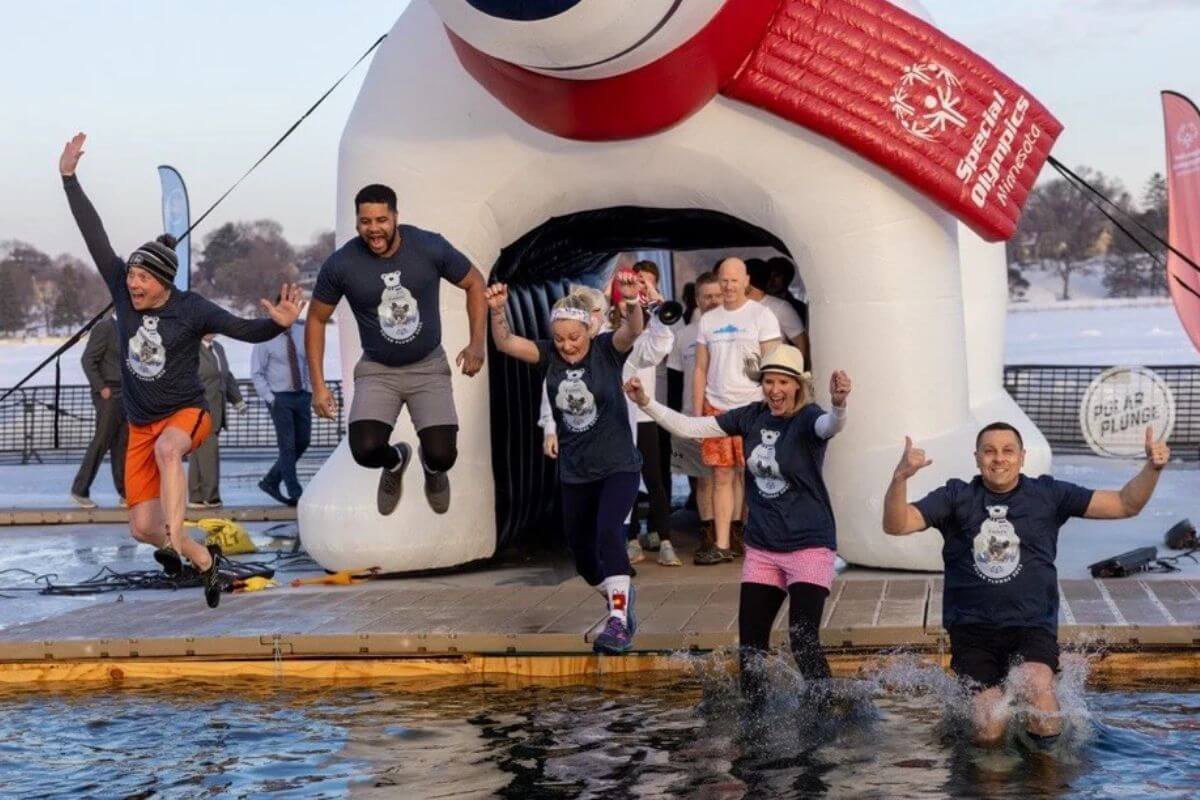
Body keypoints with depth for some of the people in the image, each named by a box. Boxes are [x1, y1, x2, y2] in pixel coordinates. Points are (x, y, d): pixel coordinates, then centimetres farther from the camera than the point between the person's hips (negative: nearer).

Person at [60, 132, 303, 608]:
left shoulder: (191, 309, -13)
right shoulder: (123, 294, -4)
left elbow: (246, 331, -13)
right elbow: (94, 237, -5)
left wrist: (279, 323, -34)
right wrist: (69, 178, -7)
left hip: (187, 413, -4)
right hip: (141, 425, 5)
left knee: (166, 448, -43)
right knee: (142, 526, 1)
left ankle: (174, 539, -47)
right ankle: (202, 559, 27)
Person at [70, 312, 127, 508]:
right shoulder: (105, 327, -9)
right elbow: (88, 360, -12)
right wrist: (101, 387, -17)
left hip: (126, 396, 7)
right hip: (109, 395, -7)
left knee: (122, 443, 6)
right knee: (101, 442, -6)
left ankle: (125, 493, 7)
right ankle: (80, 491, 2)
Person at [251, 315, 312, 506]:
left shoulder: (302, 332, 4)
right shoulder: (266, 338, -8)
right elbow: (256, 373, -6)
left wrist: (311, 390, 4)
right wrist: (269, 398, -14)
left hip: (302, 395, 5)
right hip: (279, 397, -5)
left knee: (302, 442, 6)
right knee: (288, 445, -4)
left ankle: (271, 482, 20)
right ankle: (295, 493, 1)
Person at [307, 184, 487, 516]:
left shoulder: (431, 248, -16)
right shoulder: (340, 265, -15)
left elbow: (474, 283, 0)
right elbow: (316, 319, -1)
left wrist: (477, 343, -10)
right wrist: (318, 386, -6)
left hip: (429, 367, 0)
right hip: (377, 370, 0)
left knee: (442, 456, -15)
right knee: (366, 450, -22)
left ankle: (431, 467, 28)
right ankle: (395, 461, 19)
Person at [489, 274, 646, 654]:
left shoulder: (608, 350, -10)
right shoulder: (549, 355, -2)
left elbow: (632, 331, -30)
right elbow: (505, 343, -14)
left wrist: (632, 305, -52)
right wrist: (497, 311, -33)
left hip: (618, 467, -5)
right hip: (574, 473, 5)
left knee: (608, 532, -27)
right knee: (583, 556, 14)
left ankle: (619, 624, -26)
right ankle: (619, 597, 42)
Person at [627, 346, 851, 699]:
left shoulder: (808, 418, -12)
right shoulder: (753, 416, 3)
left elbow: (830, 425, -37)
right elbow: (688, 427, 7)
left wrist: (839, 405, -58)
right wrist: (646, 403, -2)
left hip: (808, 547, -6)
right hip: (761, 549, 6)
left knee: (803, 641, -15)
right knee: (750, 644, 7)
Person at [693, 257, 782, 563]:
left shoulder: (761, 316, 1)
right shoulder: (708, 320, 13)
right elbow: (700, 369, 14)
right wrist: (696, 414, 8)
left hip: (752, 408, -3)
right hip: (716, 408, 3)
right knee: (722, 477, 1)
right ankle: (722, 544, 3)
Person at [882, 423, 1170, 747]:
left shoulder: (1047, 495, 5)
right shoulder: (956, 498, 3)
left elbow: (1125, 505, 5)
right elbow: (896, 525, -9)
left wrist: (1152, 469, -13)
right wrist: (901, 477, -27)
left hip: (1032, 625, 0)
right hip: (972, 626, 0)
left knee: (1037, 687, -30)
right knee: (989, 734, -11)